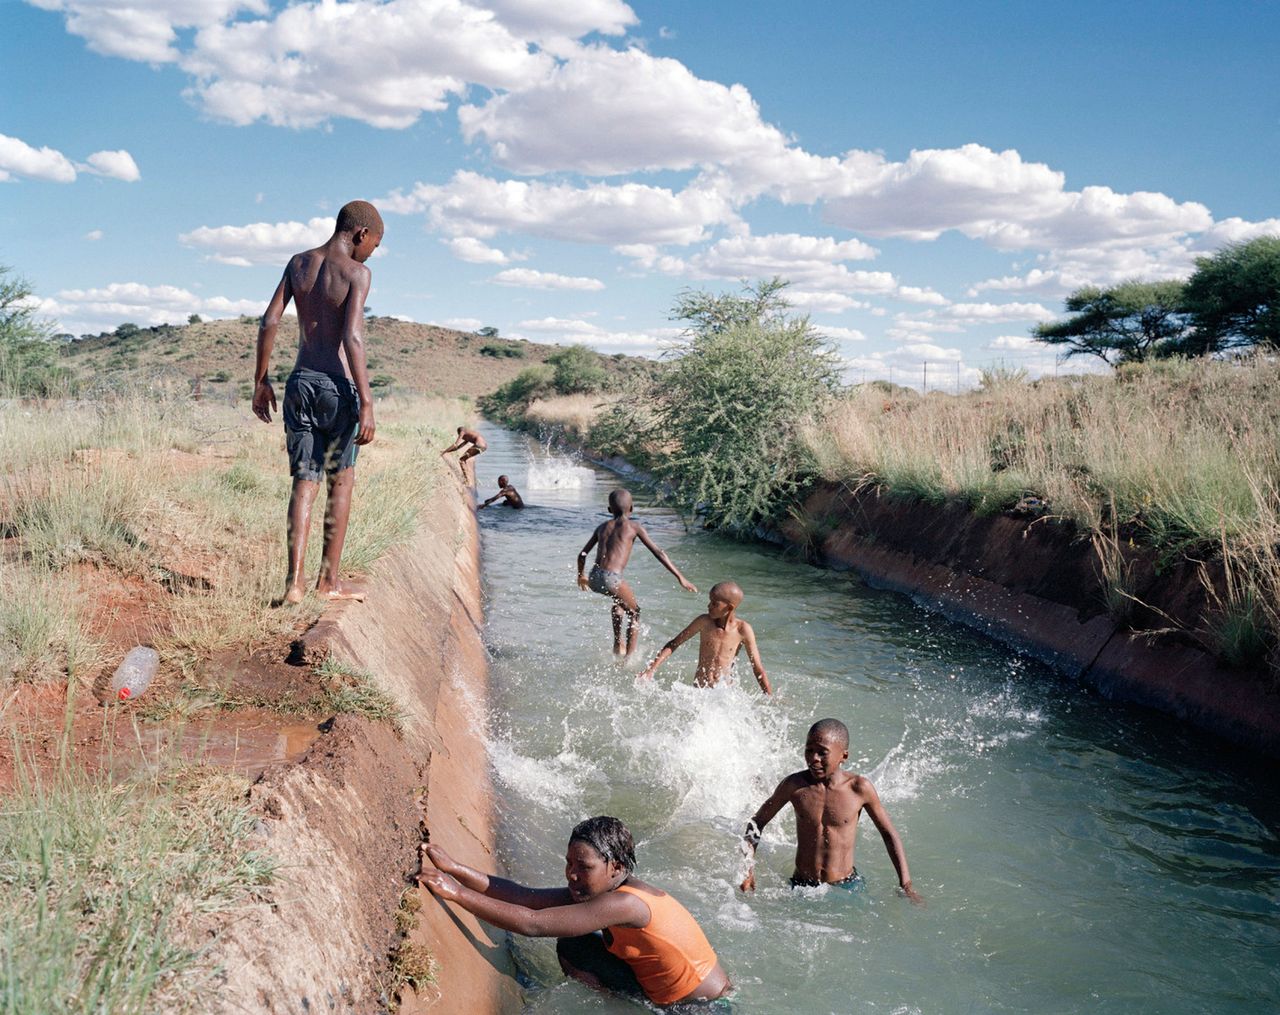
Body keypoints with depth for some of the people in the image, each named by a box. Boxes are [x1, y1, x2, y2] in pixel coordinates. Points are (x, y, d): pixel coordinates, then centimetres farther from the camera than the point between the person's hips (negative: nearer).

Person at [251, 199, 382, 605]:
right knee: (341, 482, 10)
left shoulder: (298, 263, 10)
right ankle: (329, 580, 14)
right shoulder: (356, 272, -7)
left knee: (304, 483, 6)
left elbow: (269, 321, 5)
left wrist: (261, 380, 12)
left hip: (300, 383, 5)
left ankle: (295, 581, -3)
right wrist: (366, 403, -18)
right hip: (338, 387, -5)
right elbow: (352, 337, -17)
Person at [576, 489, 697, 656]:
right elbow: (658, 553, 3)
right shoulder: (634, 526, 7)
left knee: (621, 599, 35)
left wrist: (581, 576, 43)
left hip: (593, 578, 5)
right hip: (610, 579, -5)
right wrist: (680, 578, 5)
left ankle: (619, 645, 35)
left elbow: (582, 555, 24)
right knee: (634, 613, 19)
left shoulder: (602, 527, 20)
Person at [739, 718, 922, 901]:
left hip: (846, 886, 0)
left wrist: (906, 885, 0)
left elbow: (889, 833, 4)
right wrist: (748, 868, -5)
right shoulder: (794, 785, -7)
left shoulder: (860, 788, -9)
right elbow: (757, 822, 7)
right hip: (802, 887, 0)